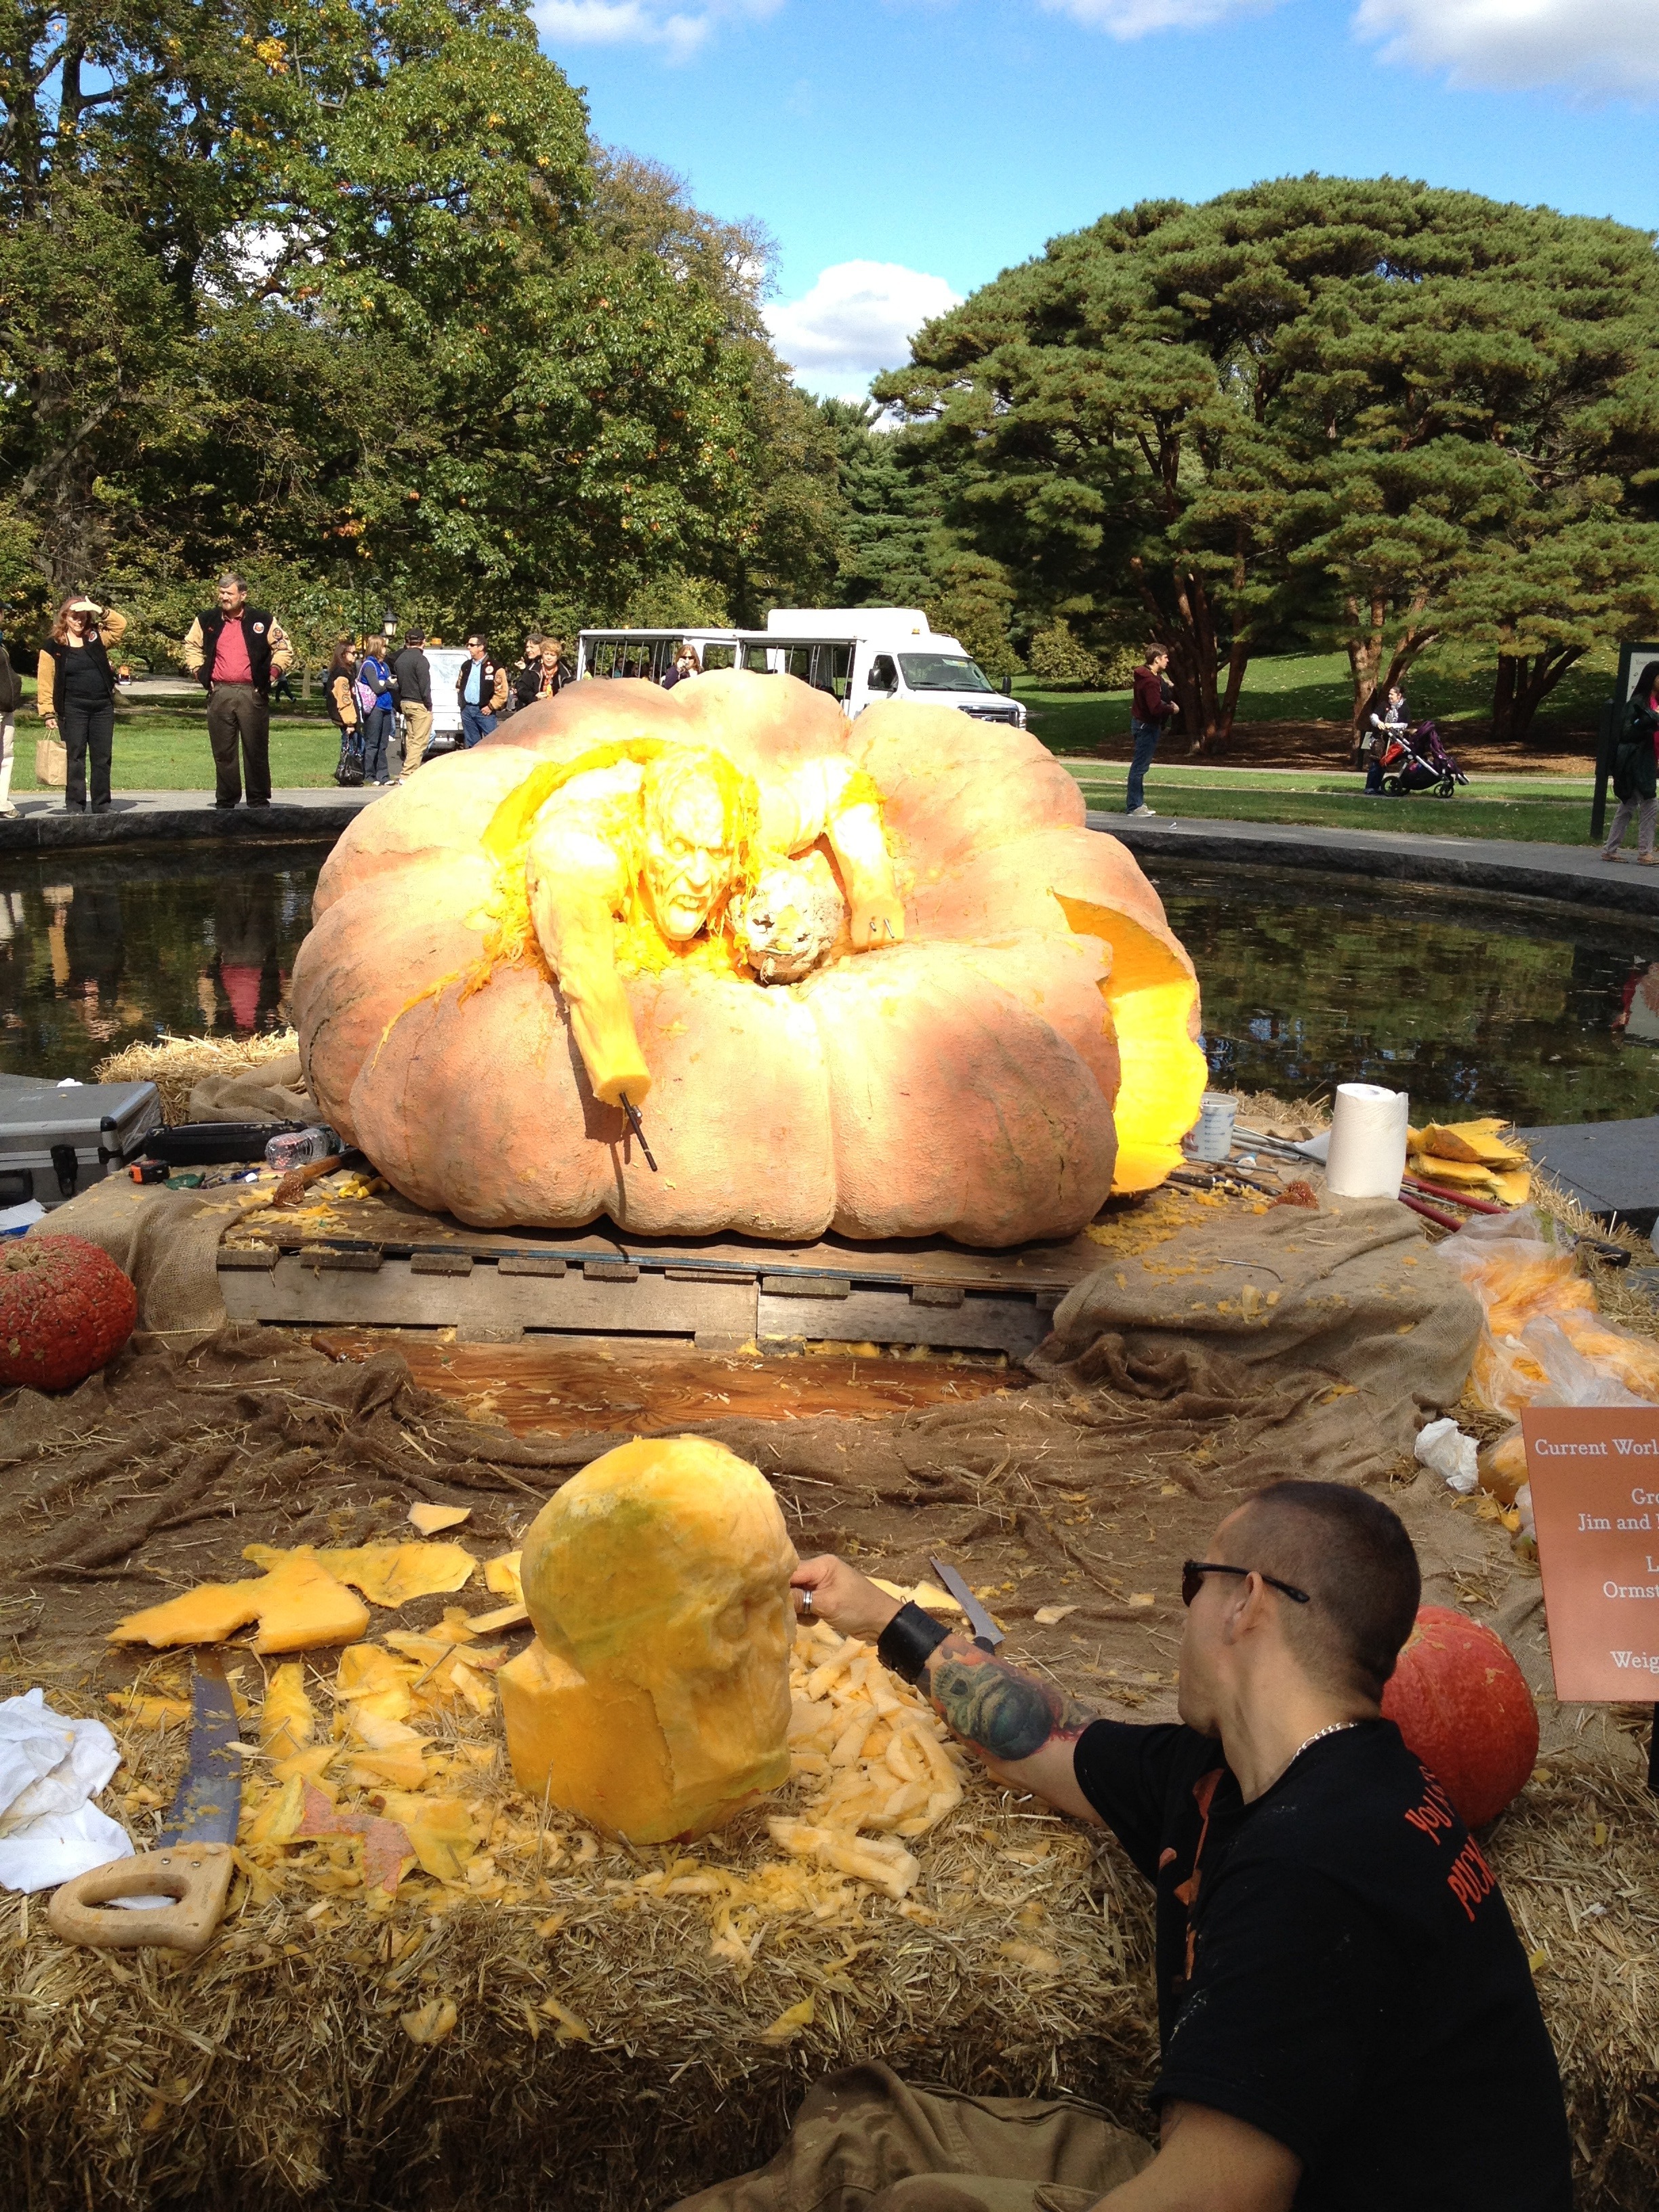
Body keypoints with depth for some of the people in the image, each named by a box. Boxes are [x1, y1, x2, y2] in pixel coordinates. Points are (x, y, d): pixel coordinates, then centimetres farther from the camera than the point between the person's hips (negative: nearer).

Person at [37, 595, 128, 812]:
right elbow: (45, 681, -3)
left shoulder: (96, 638, 9)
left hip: (103, 707, 3)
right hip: (73, 710, -3)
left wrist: (99, 610, -11)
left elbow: (121, 625, 2)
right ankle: (75, 806, 2)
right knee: (75, 758, -1)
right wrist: (48, 713, -10)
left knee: (102, 758, 5)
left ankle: (101, 806, 12)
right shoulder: (53, 646, -1)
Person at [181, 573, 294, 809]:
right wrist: (199, 671, 12)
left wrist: (273, 671, 0)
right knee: (223, 752, 5)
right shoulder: (207, 621, 10)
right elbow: (192, 646, 24)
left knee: (256, 751, 1)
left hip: (252, 694, -2)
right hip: (220, 694, 2)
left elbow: (283, 648, 10)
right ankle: (225, 802, 12)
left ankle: (259, 802, 8)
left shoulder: (263, 620, 3)